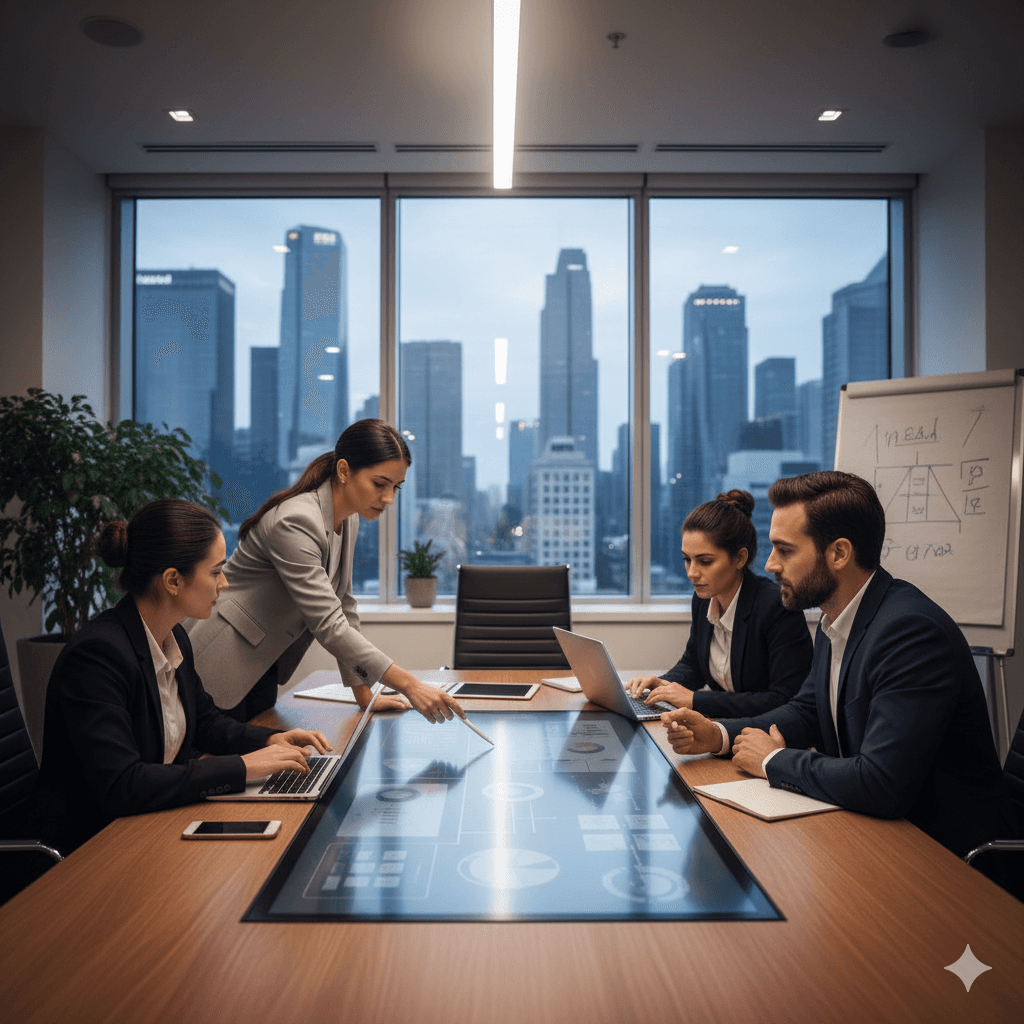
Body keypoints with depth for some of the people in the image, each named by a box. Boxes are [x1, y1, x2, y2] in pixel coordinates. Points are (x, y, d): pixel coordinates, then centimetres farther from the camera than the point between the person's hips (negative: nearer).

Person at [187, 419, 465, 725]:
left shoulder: (348, 519, 0)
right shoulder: (295, 523, -28)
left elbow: (343, 606, 5)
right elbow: (328, 624, -32)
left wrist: (364, 695, 3)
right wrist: (408, 685, -35)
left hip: (262, 670, 9)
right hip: (218, 670, -8)